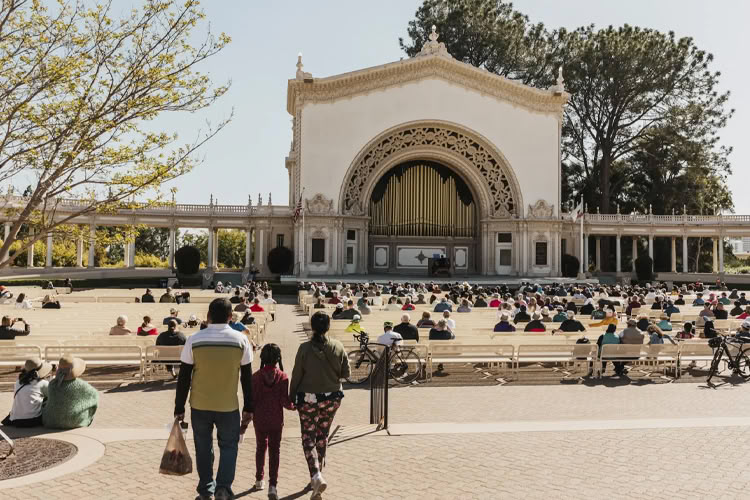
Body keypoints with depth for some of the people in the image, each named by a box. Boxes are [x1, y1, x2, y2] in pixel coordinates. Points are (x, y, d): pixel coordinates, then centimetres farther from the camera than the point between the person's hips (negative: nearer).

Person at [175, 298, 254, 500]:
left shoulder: (194, 340, -9)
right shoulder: (241, 340, -8)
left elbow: (184, 378, -5)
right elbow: (247, 377, -2)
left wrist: (179, 408, 4)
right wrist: (248, 408, 7)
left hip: (199, 406, 1)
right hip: (228, 406, -1)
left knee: (203, 448, 18)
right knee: (228, 446, 16)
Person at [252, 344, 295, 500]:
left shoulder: (256, 376, -8)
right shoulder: (283, 377, -11)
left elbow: (252, 399, -7)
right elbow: (285, 401, -13)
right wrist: (293, 406, 9)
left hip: (259, 420, 2)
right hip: (276, 420, -1)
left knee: (261, 447, 20)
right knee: (275, 450, 5)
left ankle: (259, 480, 32)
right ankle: (273, 485, -4)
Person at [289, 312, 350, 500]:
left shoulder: (305, 348, -13)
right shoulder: (338, 347, -6)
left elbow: (296, 375, -9)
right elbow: (345, 373, -1)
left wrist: (291, 397, 3)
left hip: (309, 399, -3)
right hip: (332, 398, 3)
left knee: (308, 438, 5)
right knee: (322, 437, 18)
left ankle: (316, 477, -12)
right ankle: (317, 474, 30)